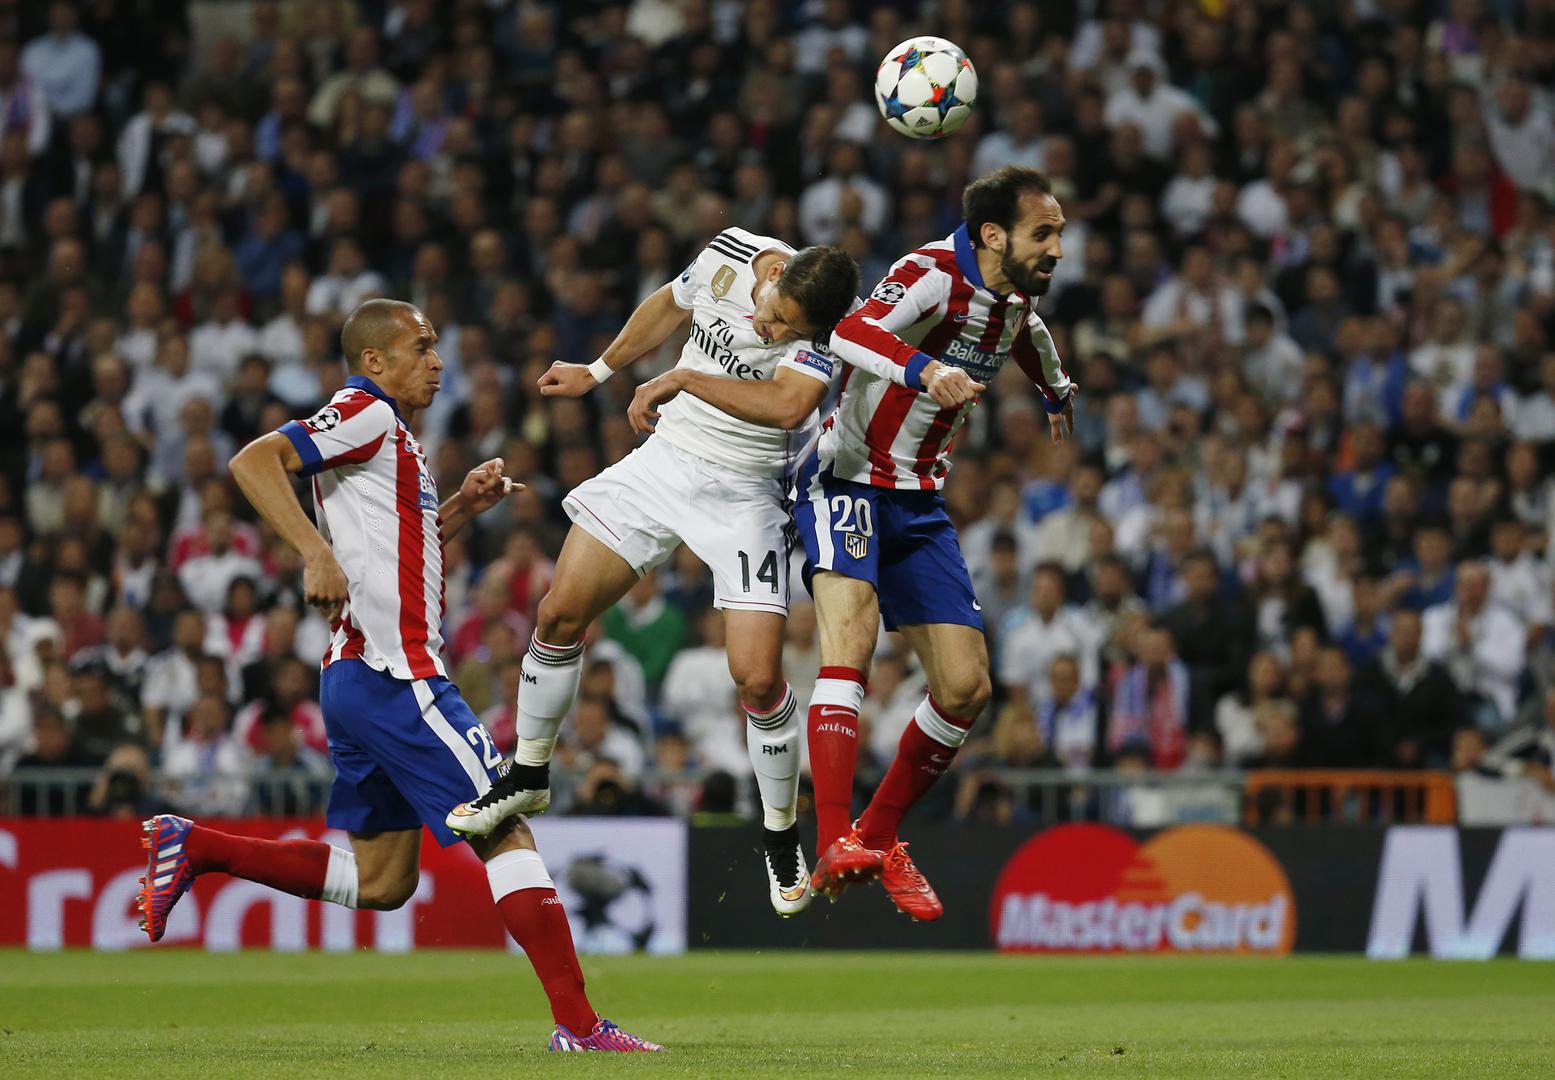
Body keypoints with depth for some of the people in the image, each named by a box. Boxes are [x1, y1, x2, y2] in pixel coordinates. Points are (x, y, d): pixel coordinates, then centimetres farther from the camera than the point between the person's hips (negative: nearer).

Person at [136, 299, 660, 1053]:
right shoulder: (366, 413, -6)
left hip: (358, 678, 10)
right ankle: (577, 1025, -12)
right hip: (396, 675, -10)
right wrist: (317, 553, -27)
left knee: (380, 881, 13)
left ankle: (193, 847, 13)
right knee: (507, 831, -10)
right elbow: (253, 461, -18)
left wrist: (462, 506, 17)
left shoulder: (391, 438, 23)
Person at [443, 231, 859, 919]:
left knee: (757, 677, -13)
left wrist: (680, 379, -30)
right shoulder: (728, 255, -10)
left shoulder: (826, 329, -23)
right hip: (665, 459, 4)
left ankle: (782, 837, 9)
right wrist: (598, 372, 21)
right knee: (561, 611, 0)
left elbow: (789, 404, -40)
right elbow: (671, 305, 12)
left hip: (745, 494, -4)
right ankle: (528, 777, 21)